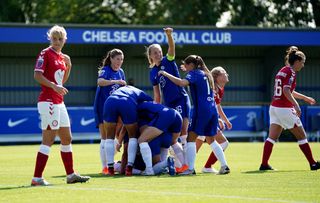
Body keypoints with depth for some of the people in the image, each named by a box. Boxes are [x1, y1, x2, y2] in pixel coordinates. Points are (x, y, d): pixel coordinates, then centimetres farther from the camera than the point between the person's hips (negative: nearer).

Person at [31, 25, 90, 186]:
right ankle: (37, 178, -10)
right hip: (48, 102, -9)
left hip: (59, 102, 9)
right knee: (48, 139, -11)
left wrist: (68, 66, 9)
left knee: (67, 138, 13)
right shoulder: (45, 54, -8)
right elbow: (37, 75, -18)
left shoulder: (62, 57, 16)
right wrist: (54, 86, -27)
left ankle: (71, 175, 23)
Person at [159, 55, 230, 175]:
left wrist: (166, 74, -17)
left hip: (202, 110, -8)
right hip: (212, 110, 8)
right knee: (211, 140, 18)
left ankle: (190, 169, -13)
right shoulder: (205, 74, 20)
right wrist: (188, 71, 44)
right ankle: (224, 166, 11)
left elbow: (182, 83, -24)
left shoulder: (194, 74, -4)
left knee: (191, 137, -4)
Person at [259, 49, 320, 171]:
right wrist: (296, 105, -30)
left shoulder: (283, 71, 16)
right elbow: (286, 91, -24)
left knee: (272, 137, 3)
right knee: (302, 136, 3)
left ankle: (264, 164, -4)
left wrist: (305, 98, 36)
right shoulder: (290, 72, -11)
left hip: (274, 107, 8)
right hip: (285, 109, -8)